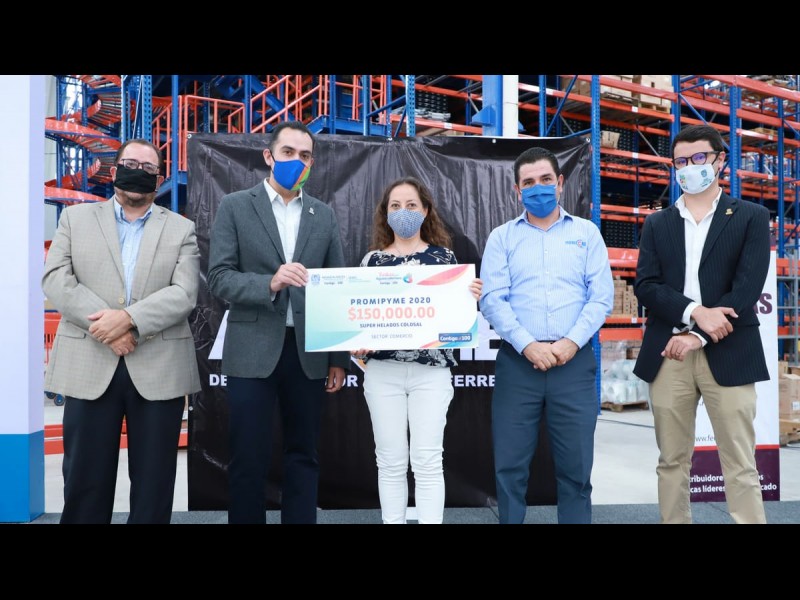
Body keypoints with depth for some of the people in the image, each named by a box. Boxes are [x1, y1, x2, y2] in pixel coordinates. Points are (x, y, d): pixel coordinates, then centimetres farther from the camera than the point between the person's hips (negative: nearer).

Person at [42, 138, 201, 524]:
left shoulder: (182, 229, 9)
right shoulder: (76, 218, 13)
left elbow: (184, 292, -4)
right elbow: (56, 280, 0)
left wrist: (129, 318, -18)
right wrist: (106, 324, -13)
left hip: (159, 370, 0)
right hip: (89, 366, 1)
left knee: (153, 481, 7)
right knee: (84, 477, 8)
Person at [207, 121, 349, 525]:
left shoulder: (324, 216, 11)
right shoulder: (235, 207, 3)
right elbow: (219, 278, -6)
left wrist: (340, 359, 6)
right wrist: (270, 283, -23)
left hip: (309, 353, 3)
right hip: (253, 352, -2)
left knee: (303, 456, 10)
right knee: (248, 459, 2)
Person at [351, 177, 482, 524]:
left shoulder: (443, 256, 6)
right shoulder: (373, 259, 9)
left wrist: (470, 298, -14)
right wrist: (357, 346, -8)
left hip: (431, 369, -1)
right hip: (383, 371, 1)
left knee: (427, 461, -1)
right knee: (391, 461, 6)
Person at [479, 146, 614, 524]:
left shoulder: (586, 233, 11)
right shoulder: (502, 237, 9)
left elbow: (602, 297, 2)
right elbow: (492, 299, -2)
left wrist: (572, 342, -11)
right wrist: (528, 345, -14)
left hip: (575, 362, 0)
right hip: (517, 361, 0)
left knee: (575, 465, 6)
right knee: (510, 465, 4)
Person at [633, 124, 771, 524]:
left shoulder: (751, 218, 6)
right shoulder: (657, 224, 13)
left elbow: (747, 288, -5)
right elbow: (645, 286, 1)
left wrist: (698, 336, -13)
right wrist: (696, 312, -15)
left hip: (727, 355, -2)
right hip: (668, 355, 3)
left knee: (740, 466, -1)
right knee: (672, 461, 8)